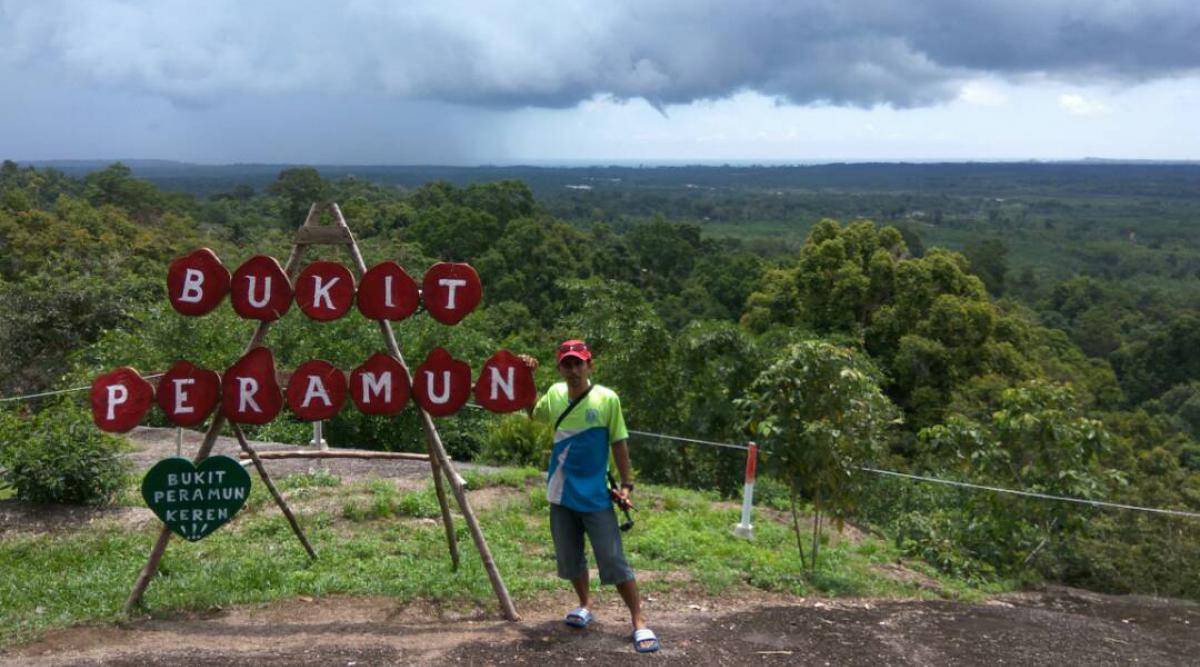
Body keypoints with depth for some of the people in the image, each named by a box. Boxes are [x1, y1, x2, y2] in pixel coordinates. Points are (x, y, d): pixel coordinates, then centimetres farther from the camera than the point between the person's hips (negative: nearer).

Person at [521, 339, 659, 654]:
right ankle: (585, 606, 37)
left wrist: (627, 484, -8)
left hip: (595, 495, -5)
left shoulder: (607, 399, -12)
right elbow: (533, 413, 21)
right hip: (562, 493, 5)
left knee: (614, 561, -5)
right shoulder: (555, 394, 1)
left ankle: (639, 622, 4)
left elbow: (619, 444, -5)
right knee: (569, 557, 16)